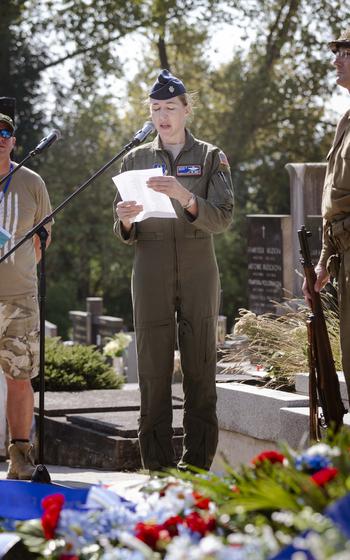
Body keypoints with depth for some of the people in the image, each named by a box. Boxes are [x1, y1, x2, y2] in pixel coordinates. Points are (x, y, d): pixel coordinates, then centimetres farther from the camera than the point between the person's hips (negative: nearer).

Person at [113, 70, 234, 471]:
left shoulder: (210, 157, 6)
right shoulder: (136, 159, 11)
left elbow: (222, 218, -8)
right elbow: (124, 235, 11)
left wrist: (184, 197, -26)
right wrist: (125, 221, -13)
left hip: (198, 272, -1)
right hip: (151, 273, 1)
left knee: (200, 367, -3)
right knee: (153, 370, -3)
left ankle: (198, 461, 1)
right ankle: (157, 464, 0)